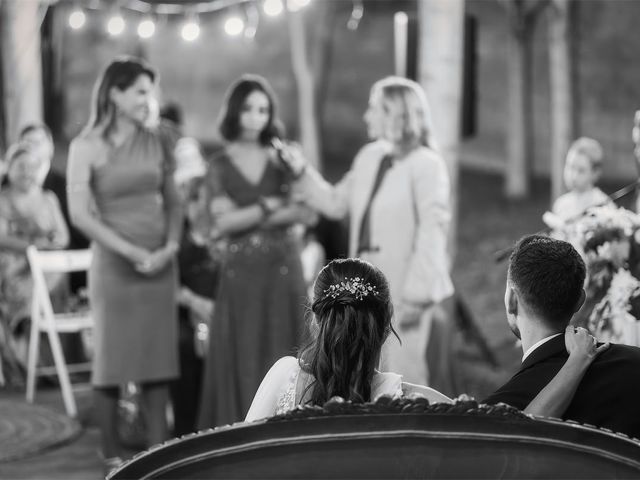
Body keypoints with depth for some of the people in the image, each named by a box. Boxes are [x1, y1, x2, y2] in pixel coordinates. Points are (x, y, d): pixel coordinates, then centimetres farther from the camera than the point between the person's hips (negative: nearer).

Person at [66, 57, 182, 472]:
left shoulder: (158, 141, 6)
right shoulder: (87, 147, -4)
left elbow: (173, 201, 11)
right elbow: (80, 214, -10)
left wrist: (170, 248, -6)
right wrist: (133, 252, -13)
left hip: (160, 263, 3)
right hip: (113, 264, -3)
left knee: (160, 356, 3)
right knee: (112, 357, 2)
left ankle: (158, 450, 10)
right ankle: (112, 454, 11)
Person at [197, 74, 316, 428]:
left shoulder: (282, 159, 7)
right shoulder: (219, 166, 5)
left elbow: (306, 213, -4)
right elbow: (224, 219, -8)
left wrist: (246, 219, -9)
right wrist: (274, 206, -7)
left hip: (283, 271, 1)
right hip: (240, 276, -1)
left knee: (280, 356, 1)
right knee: (241, 359, 0)